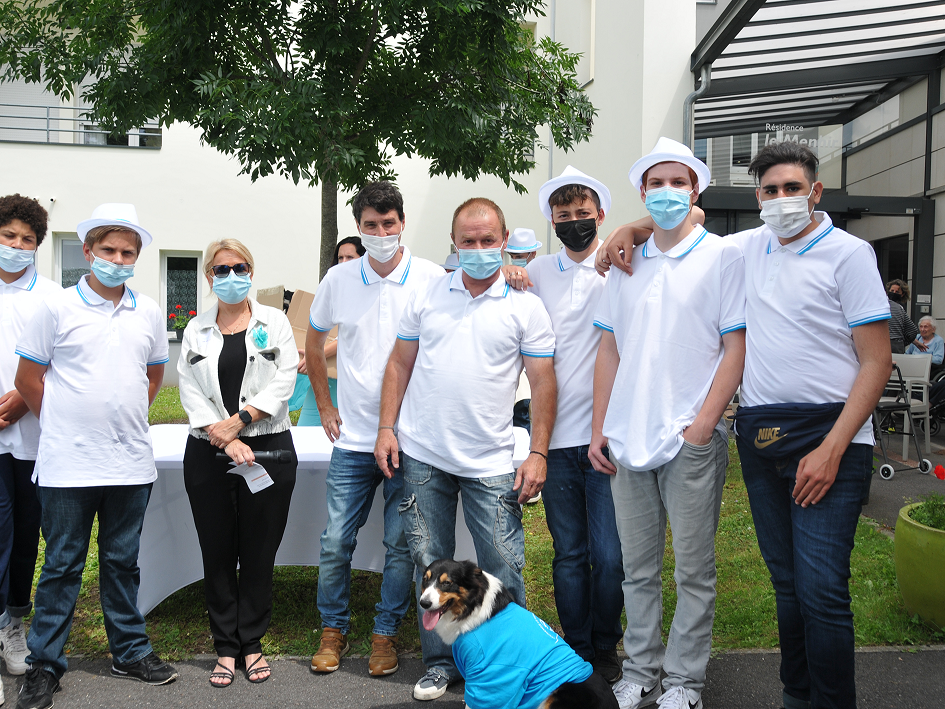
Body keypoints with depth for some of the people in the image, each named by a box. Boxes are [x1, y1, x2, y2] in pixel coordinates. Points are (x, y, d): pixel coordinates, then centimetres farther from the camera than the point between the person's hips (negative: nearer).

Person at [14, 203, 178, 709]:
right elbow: (28, 378, 1)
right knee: (62, 566, 5)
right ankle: (44, 665, 18)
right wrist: (64, 424, 4)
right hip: (68, 465, -3)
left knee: (122, 562, 14)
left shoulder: (149, 313, 7)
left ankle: (130, 652, 27)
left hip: (130, 464, 3)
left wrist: (127, 417, 11)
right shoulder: (57, 307, -3)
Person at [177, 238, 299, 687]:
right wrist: (225, 440, -12)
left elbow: (283, 382, -4)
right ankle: (226, 647, 17)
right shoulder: (195, 331, 10)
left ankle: (251, 643, 17)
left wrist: (238, 421, -14)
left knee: (259, 552, 4)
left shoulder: (274, 323, 7)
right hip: (208, 454, 1)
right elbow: (191, 393, 1)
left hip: (268, 449, -1)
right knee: (217, 552, 5)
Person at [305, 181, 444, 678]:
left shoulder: (432, 279, -5)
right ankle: (333, 631, 25)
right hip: (352, 437, 2)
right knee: (335, 542, 6)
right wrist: (324, 406, 14)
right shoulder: (339, 280, 3)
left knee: (400, 545, 6)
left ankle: (386, 633, 24)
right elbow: (314, 342, 19)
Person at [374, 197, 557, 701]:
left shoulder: (525, 307, 0)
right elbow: (400, 363, 11)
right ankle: (440, 662, 25)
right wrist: (386, 427, 4)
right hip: (422, 455, 3)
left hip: (490, 464, -2)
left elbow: (543, 382, -1)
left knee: (502, 569, -2)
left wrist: (539, 454, -7)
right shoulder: (426, 296, 7)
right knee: (430, 564, 11)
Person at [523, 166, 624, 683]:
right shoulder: (537, 271, 12)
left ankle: (605, 649, 21)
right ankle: (577, 652, 24)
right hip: (556, 436, 2)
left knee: (609, 556, 0)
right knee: (569, 555, 10)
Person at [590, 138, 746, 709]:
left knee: (694, 569, 4)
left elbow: (736, 346, -5)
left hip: (691, 438, -4)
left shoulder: (722, 255, 0)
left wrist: (705, 421, -13)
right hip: (627, 437, 4)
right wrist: (599, 427, 8)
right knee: (638, 566, 12)